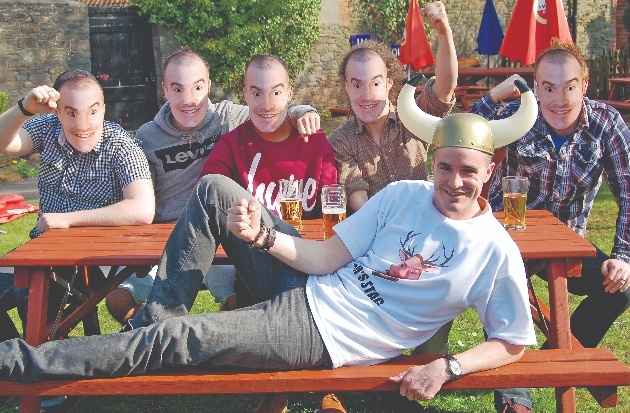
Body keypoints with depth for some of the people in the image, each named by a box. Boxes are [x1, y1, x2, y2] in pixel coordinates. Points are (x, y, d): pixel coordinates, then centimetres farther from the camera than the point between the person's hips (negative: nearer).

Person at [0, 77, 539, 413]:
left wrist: (446, 367, -20)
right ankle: (154, 322, 0)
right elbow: (328, 258, -1)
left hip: (321, 336, -6)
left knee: (176, 340, -17)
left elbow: (512, 344, -4)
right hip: (308, 284, 6)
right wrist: (263, 235, -16)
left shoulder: (496, 252, -10)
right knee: (215, 189, -6)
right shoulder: (403, 195, 2)